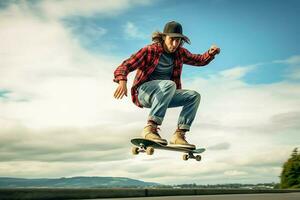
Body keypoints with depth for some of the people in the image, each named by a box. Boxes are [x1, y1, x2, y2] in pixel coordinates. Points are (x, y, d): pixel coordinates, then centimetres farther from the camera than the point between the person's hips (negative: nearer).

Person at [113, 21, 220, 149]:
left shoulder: (180, 53, 7)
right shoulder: (150, 51, -11)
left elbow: (199, 60, 21)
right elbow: (125, 66, -17)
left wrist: (211, 53, -1)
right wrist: (122, 81, -38)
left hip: (163, 96, 6)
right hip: (144, 92, -6)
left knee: (194, 96, -10)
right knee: (169, 85, -34)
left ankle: (179, 134, -16)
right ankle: (150, 128, -37)